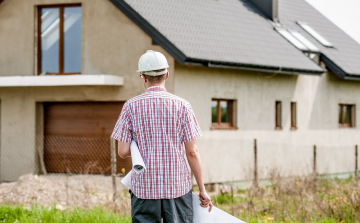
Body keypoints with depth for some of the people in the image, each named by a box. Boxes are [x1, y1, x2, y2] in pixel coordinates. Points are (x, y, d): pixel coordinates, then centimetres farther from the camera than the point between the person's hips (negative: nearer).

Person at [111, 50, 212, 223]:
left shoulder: (131, 106, -2)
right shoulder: (182, 106, -2)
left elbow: (123, 152, -3)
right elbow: (192, 152, -2)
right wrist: (202, 189, 5)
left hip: (144, 187, 0)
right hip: (177, 186, 0)